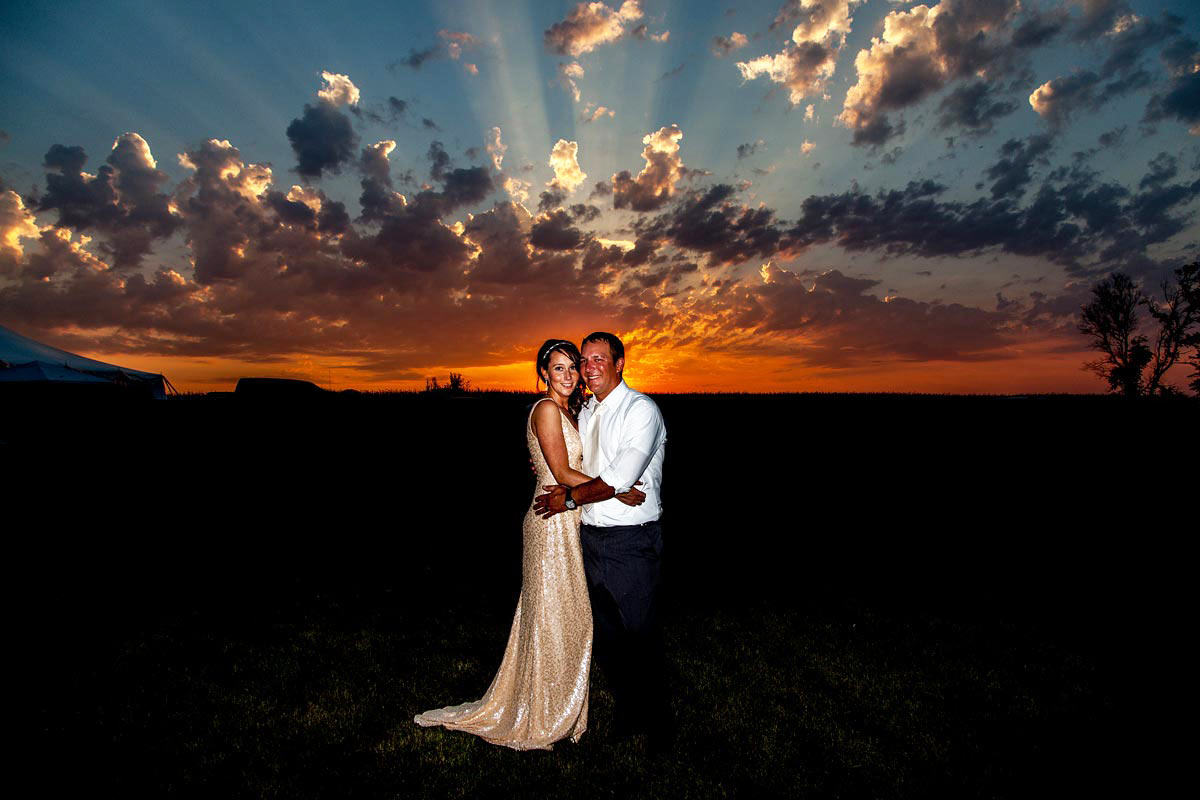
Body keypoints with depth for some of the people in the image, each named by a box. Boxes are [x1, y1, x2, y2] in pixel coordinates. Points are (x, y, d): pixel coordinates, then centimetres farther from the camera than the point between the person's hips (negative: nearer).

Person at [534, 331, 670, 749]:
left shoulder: (641, 409, -12)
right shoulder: (585, 412, 12)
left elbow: (621, 477, -21)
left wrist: (569, 498, -13)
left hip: (632, 542, -7)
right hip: (591, 537, 7)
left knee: (641, 636, 5)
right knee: (605, 635, 16)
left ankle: (658, 726, 26)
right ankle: (627, 715, 36)